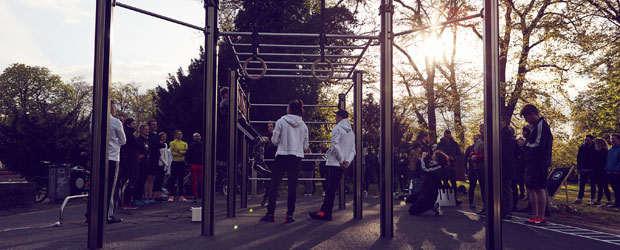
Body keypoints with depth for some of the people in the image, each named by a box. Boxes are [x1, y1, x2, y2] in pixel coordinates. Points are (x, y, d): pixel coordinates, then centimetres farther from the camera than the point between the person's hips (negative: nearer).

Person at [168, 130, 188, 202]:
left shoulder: (185, 144, 13)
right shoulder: (172, 143, 3)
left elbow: (186, 152, -2)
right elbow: (173, 152, -10)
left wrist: (178, 151, -14)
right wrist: (182, 153, -10)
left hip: (182, 163, 3)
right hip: (175, 163, -3)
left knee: (181, 180, 5)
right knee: (173, 179, -1)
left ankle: (182, 195, 7)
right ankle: (171, 195, 3)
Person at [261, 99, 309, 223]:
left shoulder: (281, 121, -5)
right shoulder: (303, 125, 6)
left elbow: (274, 140, -4)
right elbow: (305, 146, 9)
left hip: (282, 156, -3)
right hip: (297, 157, 3)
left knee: (274, 185, 6)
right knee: (292, 187, 7)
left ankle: (270, 214, 7)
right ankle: (289, 215, 7)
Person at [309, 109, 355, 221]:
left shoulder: (337, 128, -6)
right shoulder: (351, 132, 19)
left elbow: (335, 146, -16)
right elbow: (353, 150, 13)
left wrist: (341, 160, -11)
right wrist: (347, 161, 2)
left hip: (334, 163, -7)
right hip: (342, 165, 7)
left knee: (331, 188, -10)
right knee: (332, 188, 7)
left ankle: (325, 212, -12)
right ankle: (324, 211, 8)